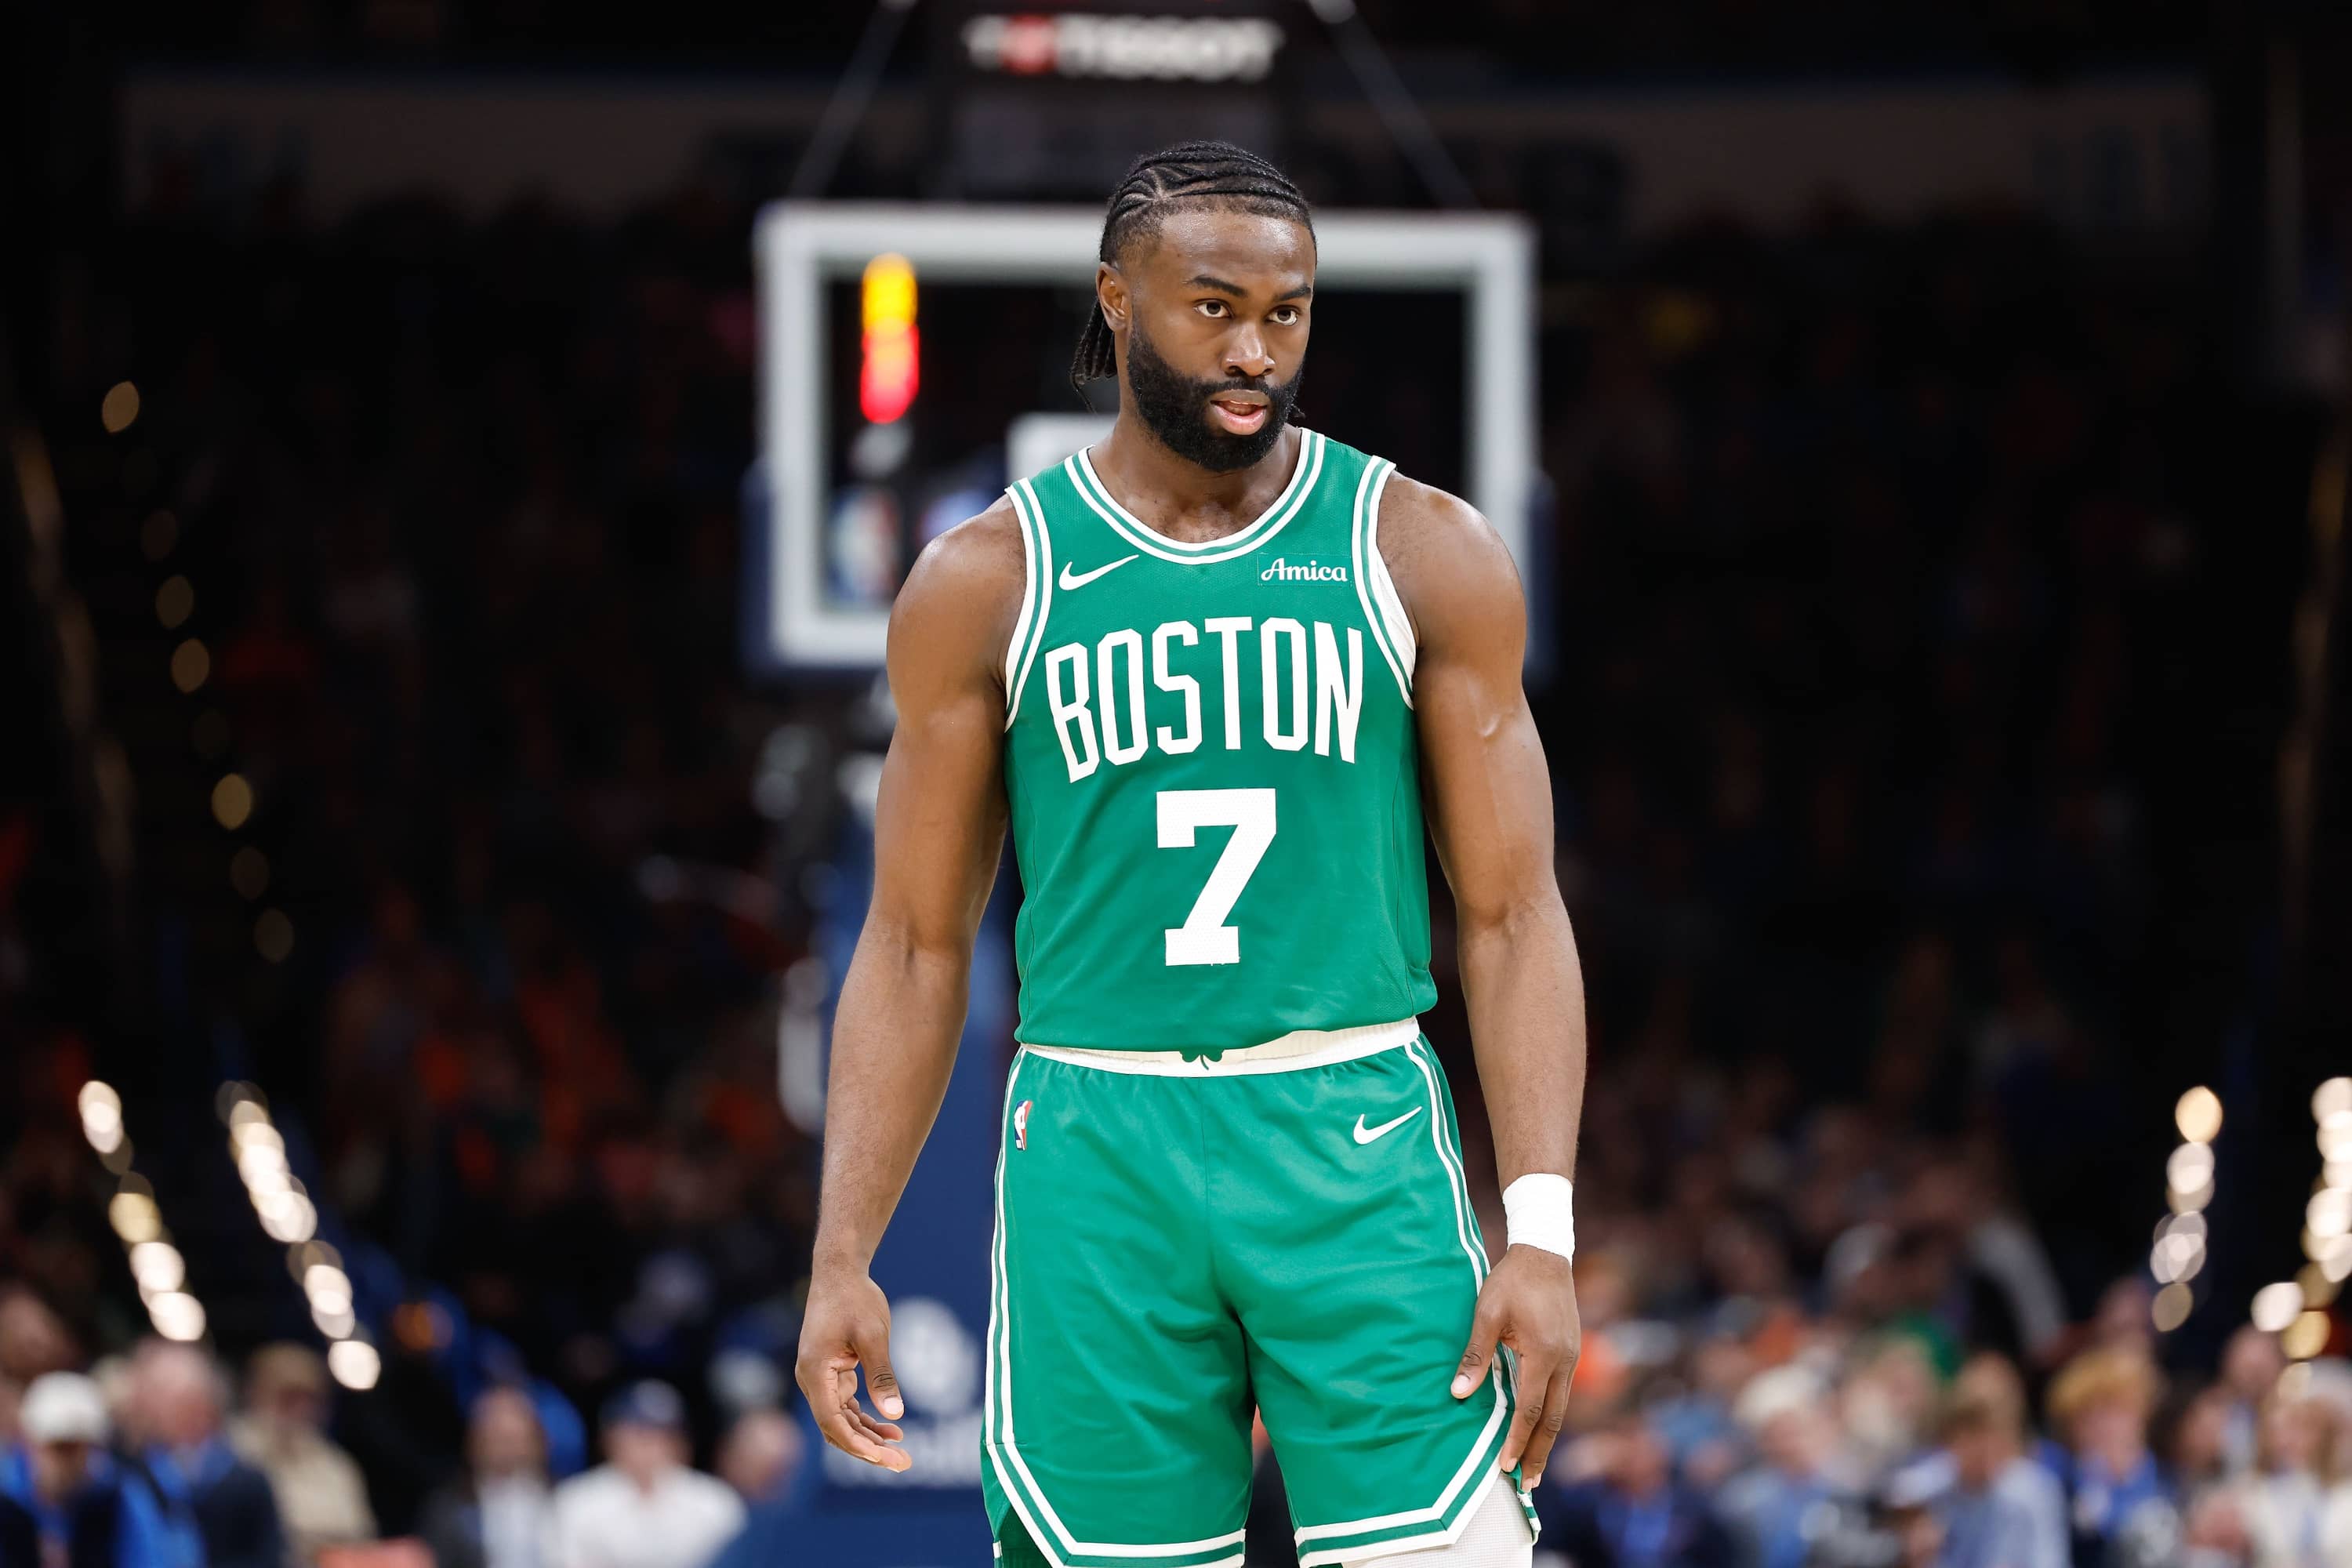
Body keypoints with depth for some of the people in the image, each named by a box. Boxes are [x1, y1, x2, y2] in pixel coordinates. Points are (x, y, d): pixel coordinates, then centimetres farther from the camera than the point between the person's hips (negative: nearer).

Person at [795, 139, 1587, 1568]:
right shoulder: (988, 581, 6)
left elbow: (1512, 915, 4)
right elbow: (916, 945, 9)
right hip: (1096, 1153, 1)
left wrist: (1541, 1235, -7)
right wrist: (843, 1259, 0)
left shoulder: (1425, 557, 5)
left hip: (1358, 1154, 0)